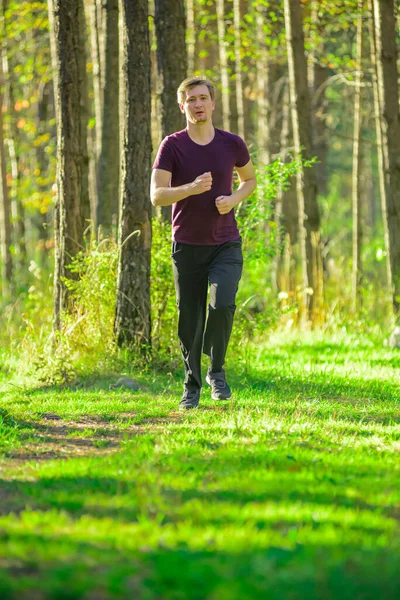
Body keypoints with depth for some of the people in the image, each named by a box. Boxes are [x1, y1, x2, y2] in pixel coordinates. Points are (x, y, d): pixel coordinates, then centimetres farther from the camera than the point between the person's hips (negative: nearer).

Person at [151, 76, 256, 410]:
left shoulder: (232, 144, 1)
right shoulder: (172, 146, -4)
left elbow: (250, 179, 18)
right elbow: (157, 195, -10)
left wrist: (233, 200, -3)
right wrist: (192, 188, -28)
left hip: (226, 245, 0)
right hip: (188, 246, 0)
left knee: (222, 305, -21)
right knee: (190, 321, 4)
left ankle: (217, 370, 1)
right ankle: (192, 386, 21)